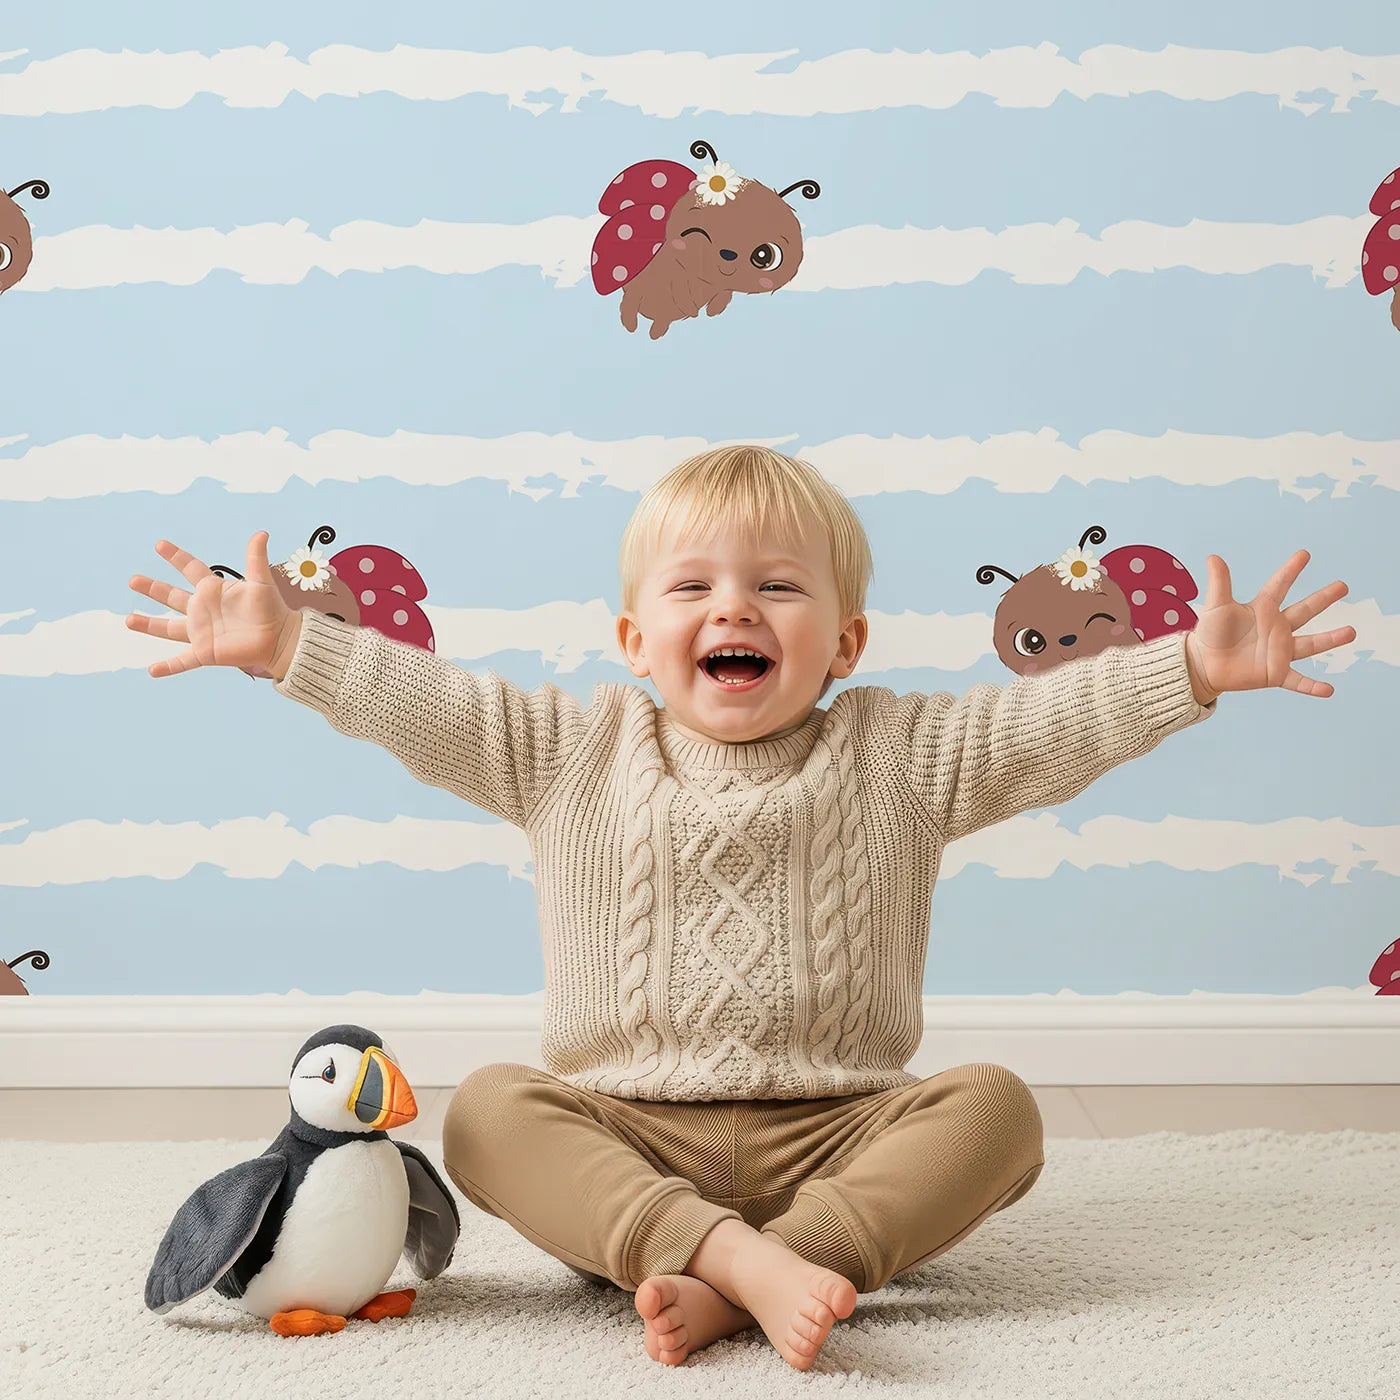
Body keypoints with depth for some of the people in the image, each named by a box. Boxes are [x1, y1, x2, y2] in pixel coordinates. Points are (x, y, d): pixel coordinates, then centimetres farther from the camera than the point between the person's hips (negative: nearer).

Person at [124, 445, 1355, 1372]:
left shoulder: (894, 760, 7)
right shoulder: (577, 758, 8)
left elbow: (1051, 723, 0)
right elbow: (426, 706, 3)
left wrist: (1195, 668, -11)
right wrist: (284, 641, -5)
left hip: (838, 1133, 0)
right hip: (627, 1134, 0)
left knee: (993, 1108, -25)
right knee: (488, 1110, -25)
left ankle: (726, 1289, -37)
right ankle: (737, 1256, -41)